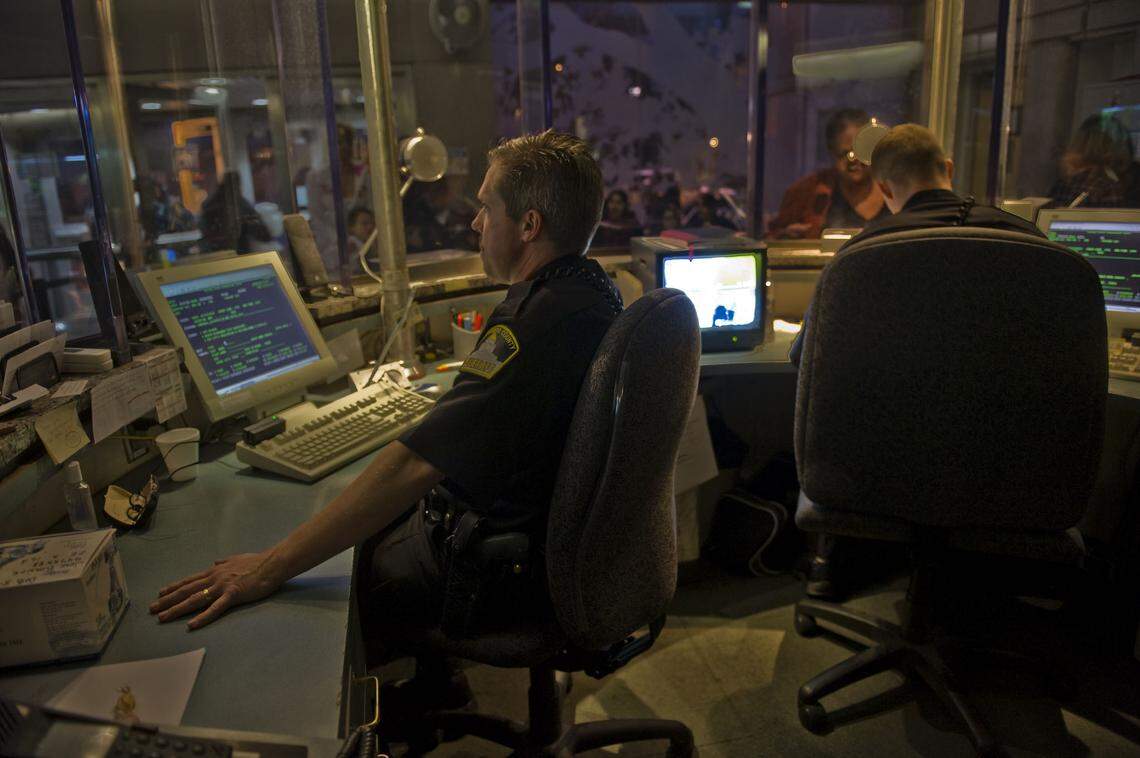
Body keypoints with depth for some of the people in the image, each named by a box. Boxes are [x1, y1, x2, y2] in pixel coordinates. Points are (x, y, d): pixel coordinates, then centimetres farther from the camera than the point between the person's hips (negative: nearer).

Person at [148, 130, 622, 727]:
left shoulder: (540, 321, -32)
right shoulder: (592, 290, 1)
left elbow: (415, 465, -35)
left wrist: (270, 568, -31)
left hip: (506, 575, -10)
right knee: (378, 528, 23)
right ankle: (431, 683, 36)